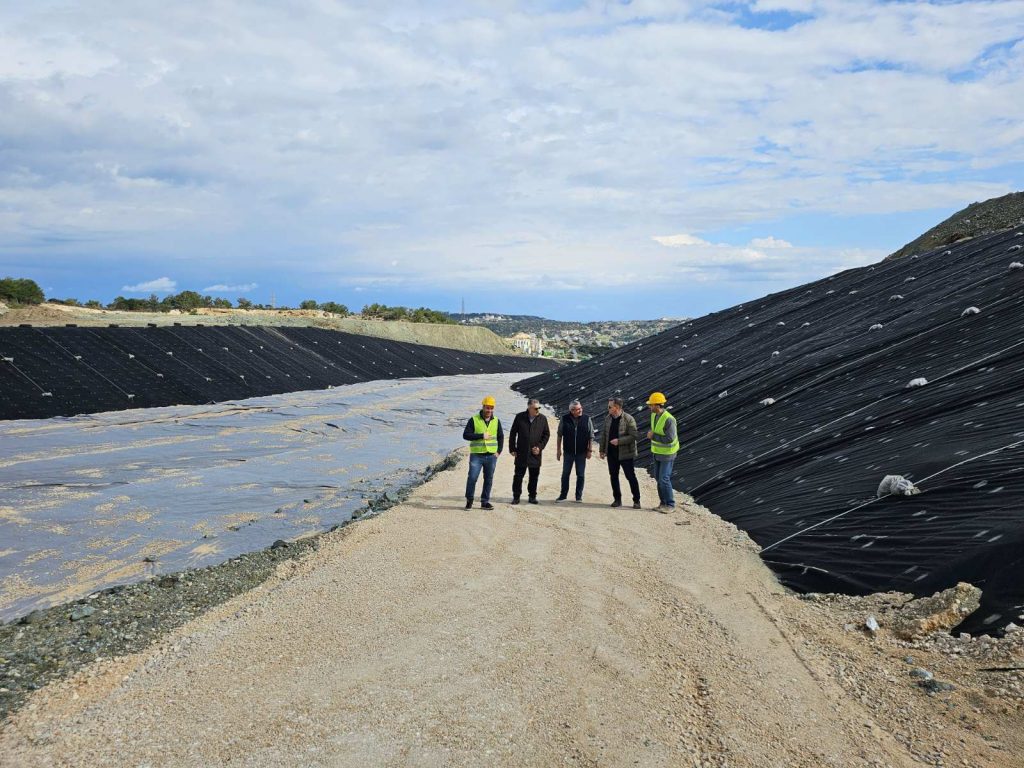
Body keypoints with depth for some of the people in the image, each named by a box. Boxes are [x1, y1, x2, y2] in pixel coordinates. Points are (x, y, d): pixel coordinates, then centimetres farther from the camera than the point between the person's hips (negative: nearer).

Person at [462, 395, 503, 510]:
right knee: (472, 478, -7)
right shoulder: (474, 420, -2)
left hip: (491, 456, 3)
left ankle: (485, 502, 16)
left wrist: (499, 451, 5)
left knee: (489, 479, 6)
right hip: (476, 455, -3)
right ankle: (469, 500, 9)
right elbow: (465, 435, -8)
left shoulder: (496, 421, 9)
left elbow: (501, 437, 16)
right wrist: (481, 436, -15)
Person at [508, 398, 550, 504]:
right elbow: (512, 433, 4)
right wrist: (512, 449, 0)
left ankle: (532, 496, 20)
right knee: (518, 476, 1)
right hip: (521, 453, -1)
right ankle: (516, 497, 10)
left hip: (535, 453, 1)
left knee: (534, 476, 8)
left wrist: (540, 447, -3)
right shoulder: (520, 417, -2)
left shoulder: (542, 419, 1)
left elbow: (547, 434, 8)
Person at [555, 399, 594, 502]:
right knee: (565, 474, 8)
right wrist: (558, 450, 2)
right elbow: (560, 435, 4)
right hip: (568, 452, 1)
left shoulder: (587, 419, -4)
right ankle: (563, 495, 19)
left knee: (581, 475, 5)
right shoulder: (564, 419, -4)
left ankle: (579, 496, 16)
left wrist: (590, 450, -3)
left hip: (581, 452, 0)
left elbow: (591, 436, 1)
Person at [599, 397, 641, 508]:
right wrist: (602, 450, 11)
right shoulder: (608, 418, 4)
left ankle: (636, 500, 10)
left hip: (625, 454, -6)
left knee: (631, 477, 0)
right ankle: (617, 499, 23)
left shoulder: (629, 419, -14)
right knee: (613, 476, 11)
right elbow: (604, 435, 12)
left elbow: (633, 436, -17)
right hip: (611, 453, 6)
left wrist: (619, 441, -24)